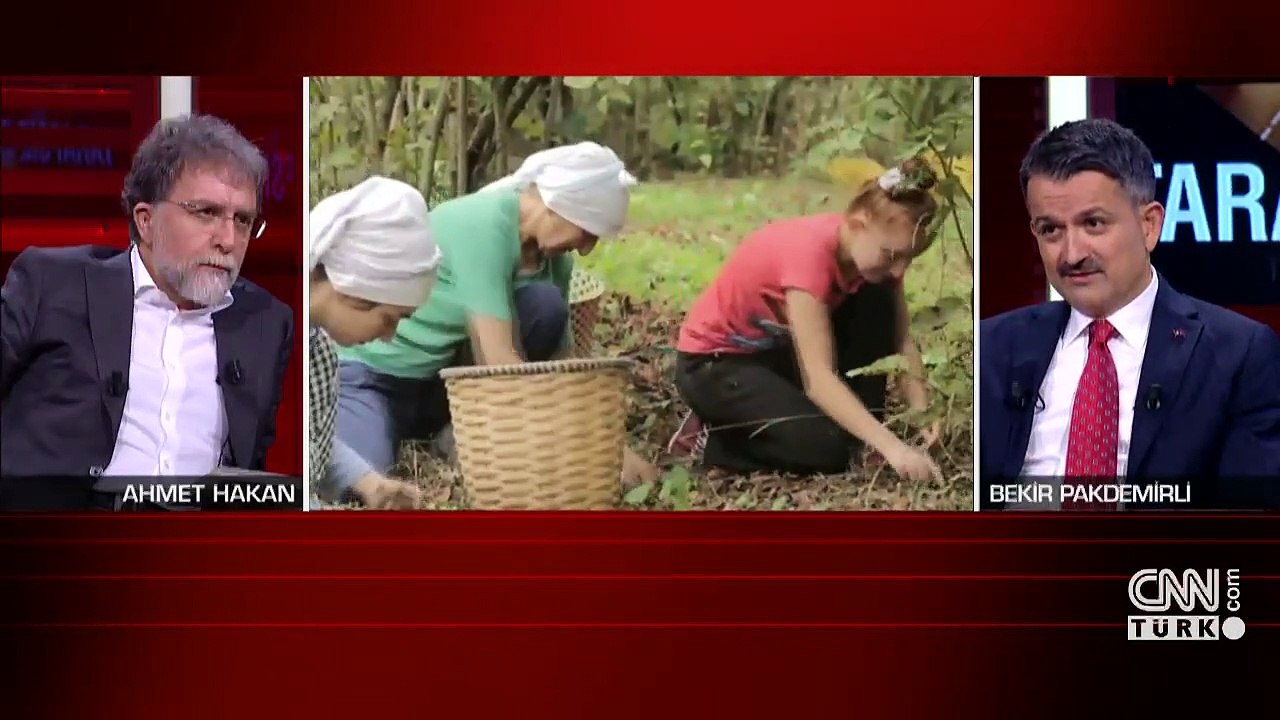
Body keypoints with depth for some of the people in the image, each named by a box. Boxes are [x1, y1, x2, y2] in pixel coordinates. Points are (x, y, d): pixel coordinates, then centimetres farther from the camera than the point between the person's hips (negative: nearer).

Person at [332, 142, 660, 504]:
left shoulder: (553, 254, -3)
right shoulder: (483, 225, -29)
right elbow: (498, 360, -34)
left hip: (441, 380, 7)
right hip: (370, 373, -7)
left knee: (545, 305, -18)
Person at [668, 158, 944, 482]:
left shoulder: (872, 247, -13)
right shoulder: (810, 251, -35)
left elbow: (900, 340, -7)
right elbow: (818, 377, -39)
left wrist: (922, 411, -24)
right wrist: (891, 447, -46)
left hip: (779, 348, 8)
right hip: (713, 362, -7)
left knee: (878, 300, -14)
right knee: (829, 449, -26)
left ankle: (861, 432, -3)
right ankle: (711, 437, -3)